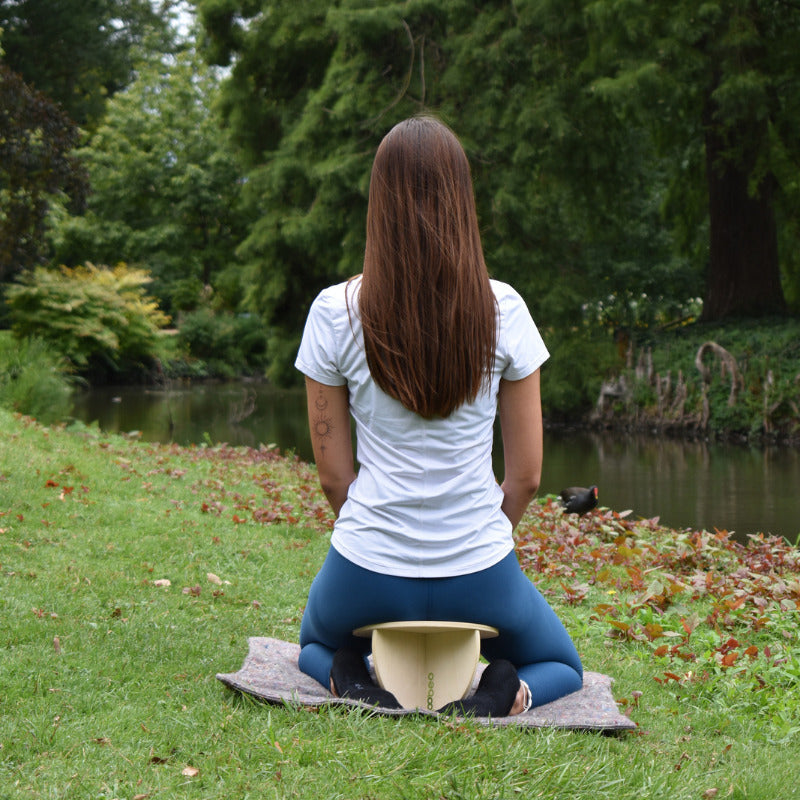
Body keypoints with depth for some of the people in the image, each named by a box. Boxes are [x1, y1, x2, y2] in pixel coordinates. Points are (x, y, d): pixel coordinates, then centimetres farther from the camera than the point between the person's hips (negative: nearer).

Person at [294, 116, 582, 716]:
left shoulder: (335, 313, -10)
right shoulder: (502, 311, -9)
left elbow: (334, 473, -3)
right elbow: (526, 474, -3)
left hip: (367, 574, 1)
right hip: (480, 574, 0)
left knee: (315, 642, 36)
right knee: (562, 665, 30)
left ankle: (349, 675, 1)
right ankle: (506, 690, -4)